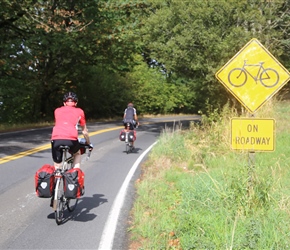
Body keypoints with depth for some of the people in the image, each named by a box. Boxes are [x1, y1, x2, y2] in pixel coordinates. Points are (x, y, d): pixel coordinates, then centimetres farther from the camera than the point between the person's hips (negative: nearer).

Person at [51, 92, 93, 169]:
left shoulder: (57, 110, 27)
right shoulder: (79, 111, 23)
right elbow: (84, 131, 32)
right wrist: (89, 143, 48)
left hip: (56, 139, 1)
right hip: (71, 139, -1)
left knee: (56, 167, 17)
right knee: (77, 154, 32)